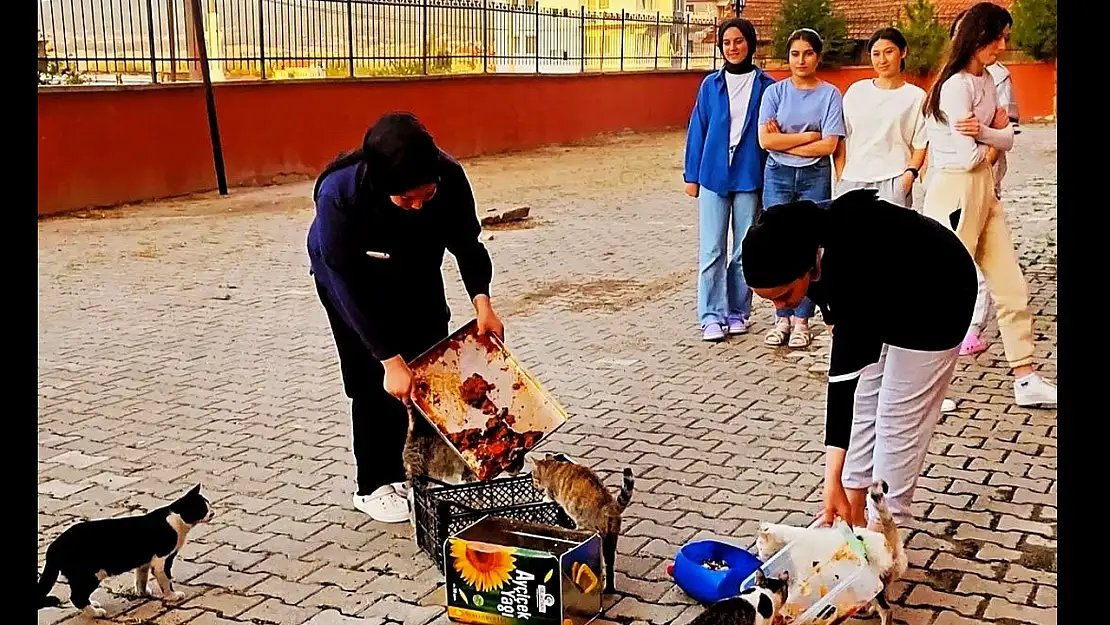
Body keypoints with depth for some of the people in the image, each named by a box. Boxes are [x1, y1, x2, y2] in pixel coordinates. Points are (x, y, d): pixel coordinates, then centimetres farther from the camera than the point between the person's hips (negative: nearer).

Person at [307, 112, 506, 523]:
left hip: (417, 275, 4)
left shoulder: (449, 177, -32)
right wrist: (390, 360, -34)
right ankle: (375, 486, 11)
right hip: (351, 280, -4)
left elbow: (466, 242, -15)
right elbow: (349, 285, -33)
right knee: (375, 382, -6)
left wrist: (481, 301, -30)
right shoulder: (338, 195, -40)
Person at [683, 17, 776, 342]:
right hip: (714, 175, 0)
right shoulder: (711, 85, 4)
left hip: (750, 177, 0)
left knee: (745, 249, 8)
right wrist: (691, 175, 4)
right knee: (712, 249, -1)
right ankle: (712, 316, 4)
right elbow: (697, 130, 6)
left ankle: (738, 312, 19)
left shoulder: (766, 86, 1)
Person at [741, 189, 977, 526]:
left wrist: (832, 481, -45)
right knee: (861, 405, 7)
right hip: (880, 295, 7)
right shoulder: (800, 239, -23)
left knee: (899, 417, -5)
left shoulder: (848, 265, -44)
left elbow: (844, 374, -45)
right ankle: (854, 516, 16)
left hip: (933, 300, -7)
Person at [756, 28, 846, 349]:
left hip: (815, 178, -1)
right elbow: (766, 140, -7)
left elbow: (829, 145, -8)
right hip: (778, 176, 1)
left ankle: (801, 321, 8)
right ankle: (782, 319, 10)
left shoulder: (829, 94, 0)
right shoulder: (775, 92, 3)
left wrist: (784, 141, -7)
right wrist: (807, 136, -8)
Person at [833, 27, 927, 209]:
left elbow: (920, 146, 5)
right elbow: (841, 139, 13)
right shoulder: (856, 91, 13)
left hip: (893, 181, -2)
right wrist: (840, 178, 5)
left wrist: (910, 173, -12)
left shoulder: (916, 96, 7)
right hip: (852, 179, 2)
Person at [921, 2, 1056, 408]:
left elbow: (1007, 139, 6)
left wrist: (983, 131, -15)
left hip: (984, 189, 9)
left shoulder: (986, 79, 12)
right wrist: (991, 140, 1)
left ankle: (1026, 379, 15)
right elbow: (968, 156, -20)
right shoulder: (956, 86, -16)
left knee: (1012, 286, 9)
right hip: (956, 191, -9)